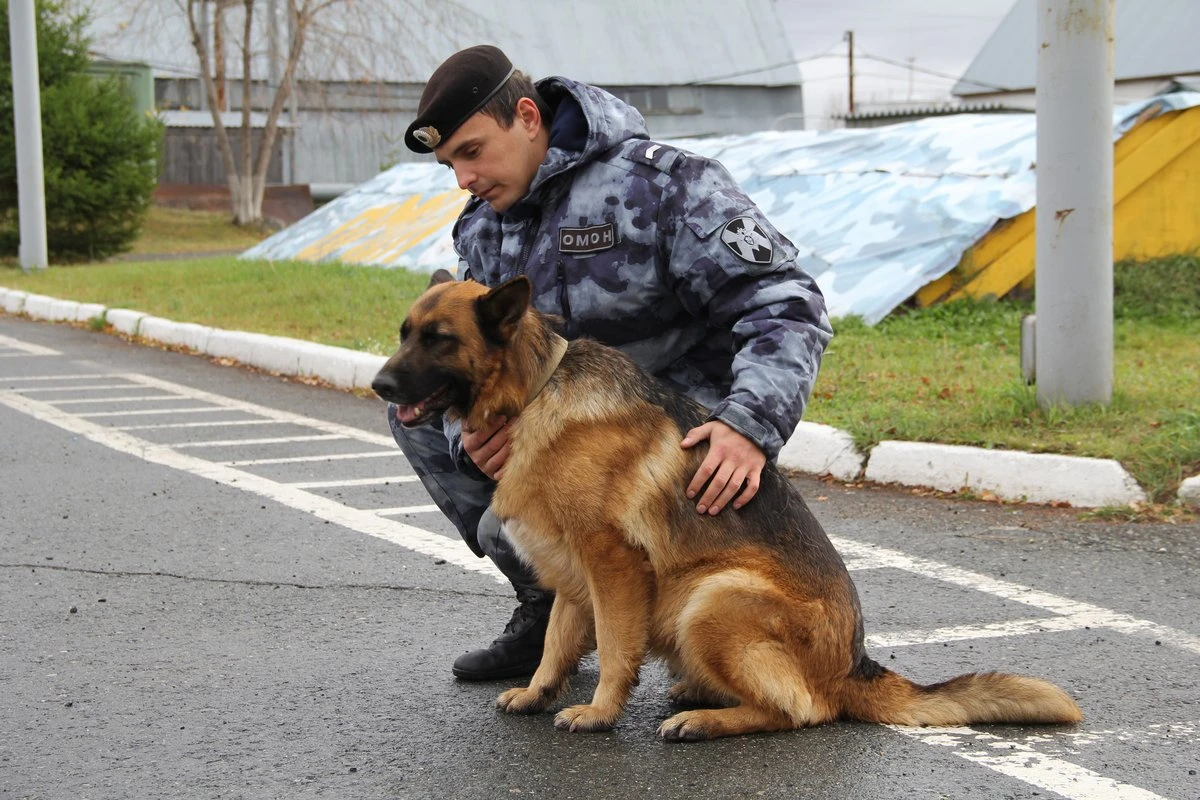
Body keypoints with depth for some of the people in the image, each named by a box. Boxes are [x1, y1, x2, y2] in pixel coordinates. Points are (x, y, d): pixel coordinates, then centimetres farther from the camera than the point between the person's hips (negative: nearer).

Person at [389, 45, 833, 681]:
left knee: (514, 526, -23)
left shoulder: (662, 185, -17)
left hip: (691, 445, -8)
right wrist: (471, 437, -21)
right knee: (411, 407, 4)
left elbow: (785, 306, -23)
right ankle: (547, 609, 11)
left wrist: (750, 425, -38)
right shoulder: (482, 227, 6)